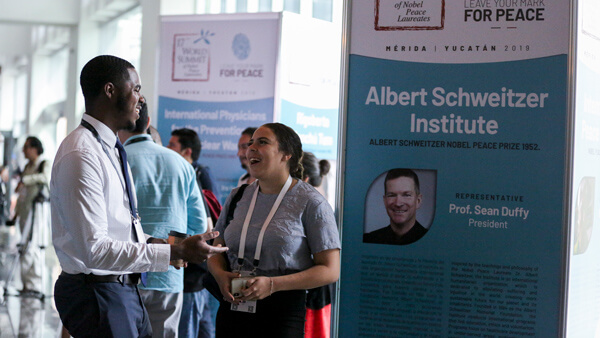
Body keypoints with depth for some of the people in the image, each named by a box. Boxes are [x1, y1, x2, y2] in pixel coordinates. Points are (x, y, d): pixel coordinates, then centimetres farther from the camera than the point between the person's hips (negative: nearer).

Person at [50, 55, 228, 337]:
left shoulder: (112, 150, 14)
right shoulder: (82, 155, -19)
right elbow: (94, 250, -25)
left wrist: (149, 242, 4)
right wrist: (175, 252, -24)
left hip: (124, 290, 10)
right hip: (97, 291, -10)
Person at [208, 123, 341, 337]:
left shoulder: (311, 203, -4)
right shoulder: (237, 197, 12)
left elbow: (330, 270, -8)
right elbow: (216, 250, 18)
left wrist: (273, 284, -17)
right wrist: (220, 275, -6)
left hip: (283, 310, -4)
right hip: (233, 306, 4)